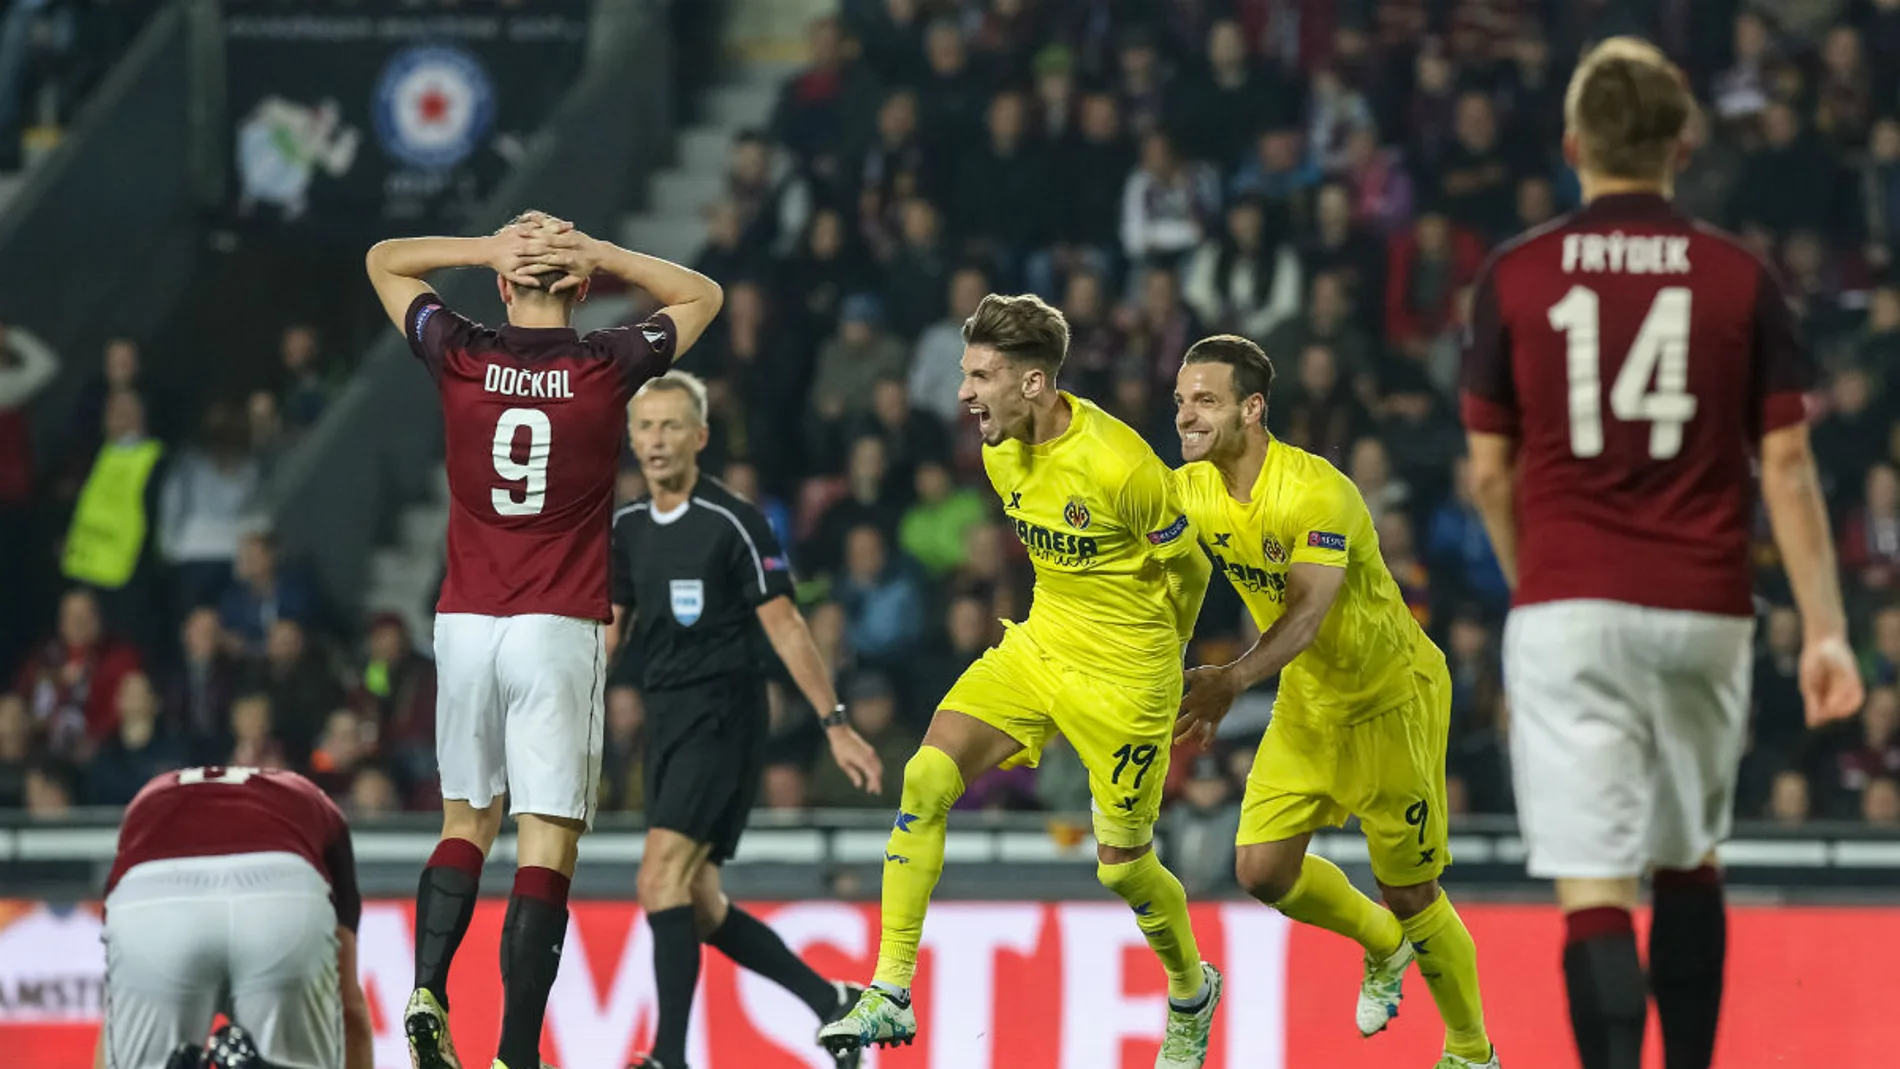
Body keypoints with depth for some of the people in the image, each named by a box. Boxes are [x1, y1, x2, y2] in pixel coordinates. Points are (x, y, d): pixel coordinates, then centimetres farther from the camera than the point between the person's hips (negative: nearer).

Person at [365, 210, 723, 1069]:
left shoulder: (461, 359, -1)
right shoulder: (606, 368, -4)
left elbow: (384, 261, 17)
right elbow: (702, 296, 15)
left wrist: (490, 248, 3)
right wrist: (597, 253, 2)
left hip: (464, 625, 3)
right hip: (558, 632, -3)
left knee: (466, 824, 19)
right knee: (546, 844, -5)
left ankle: (427, 990, -2)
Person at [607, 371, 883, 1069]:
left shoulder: (734, 523, -10)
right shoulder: (627, 528, 10)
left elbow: (784, 626, -9)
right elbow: (612, 626, 18)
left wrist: (836, 724, -11)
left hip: (723, 717, -8)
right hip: (667, 723, 8)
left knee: (662, 880, -21)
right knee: (697, 904, 9)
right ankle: (833, 1003, 24)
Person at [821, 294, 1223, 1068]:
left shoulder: (1120, 466, -25)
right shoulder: (1002, 454, -2)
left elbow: (1188, 568, -9)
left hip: (1124, 677, -6)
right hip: (1038, 647, 6)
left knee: (1122, 867, 2)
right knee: (925, 778, -13)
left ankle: (1191, 993, 35)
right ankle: (890, 995, -11)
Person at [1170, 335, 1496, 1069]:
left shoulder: (1319, 492, -28)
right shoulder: (1189, 491, -7)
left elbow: (1309, 611, -38)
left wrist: (1234, 680, -53)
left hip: (1391, 699, -6)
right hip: (1306, 705, 6)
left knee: (1410, 893, -2)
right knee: (1261, 869, -2)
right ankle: (1383, 945, 28)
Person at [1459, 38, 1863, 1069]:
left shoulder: (1514, 277, 0)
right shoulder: (1740, 279, 1)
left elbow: (1489, 472, 6)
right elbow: (1786, 464, -2)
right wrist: (1823, 630, -1)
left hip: (1568, 611, -2)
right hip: (1704, 615, 2)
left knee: (1594, 887, -7)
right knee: (1689, 864, 21)